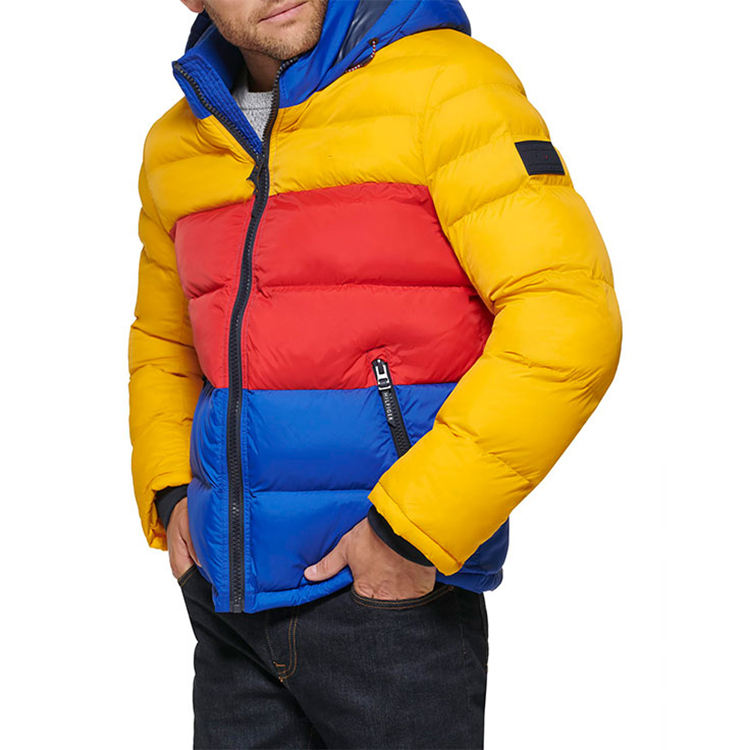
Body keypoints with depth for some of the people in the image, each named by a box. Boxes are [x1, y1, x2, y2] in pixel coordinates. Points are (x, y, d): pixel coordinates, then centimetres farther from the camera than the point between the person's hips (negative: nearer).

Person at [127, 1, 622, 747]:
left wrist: (412, 530, -18)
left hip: (391, 593, -5)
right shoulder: (177, 145, 10)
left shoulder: (446, 81, -8)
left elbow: (568, 322, -17)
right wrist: (168, 495, 8)